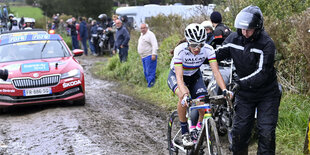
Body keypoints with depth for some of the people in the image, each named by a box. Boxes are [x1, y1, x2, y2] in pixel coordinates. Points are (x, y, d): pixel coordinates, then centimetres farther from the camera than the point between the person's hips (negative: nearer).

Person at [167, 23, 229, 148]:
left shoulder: (208, 49, -27)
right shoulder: (180, 51, -35)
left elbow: (216, 72, -31)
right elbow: (179, 77, -41)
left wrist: (224, 90, -47)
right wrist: (185, 94, -58)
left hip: (194, 76, 3)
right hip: (175, 75, -3)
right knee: (183, 97, -35)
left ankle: (200, 128, 14)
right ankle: (185, 133, -18)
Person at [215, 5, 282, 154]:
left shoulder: (267, 44, -20)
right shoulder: (234, 38, -5)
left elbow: (262, 73, -27)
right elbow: (218, 54, 8)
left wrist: (241, 82, -35)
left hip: (266, 95, -3)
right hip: (245, 95, 4)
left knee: (266, 133, -7)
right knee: (239, 130, 1)